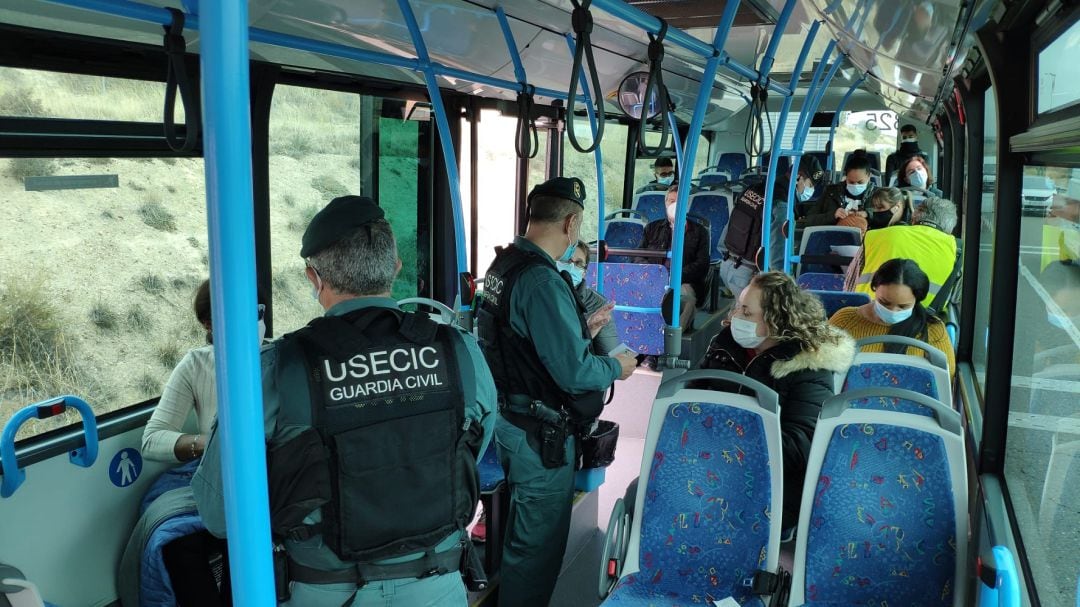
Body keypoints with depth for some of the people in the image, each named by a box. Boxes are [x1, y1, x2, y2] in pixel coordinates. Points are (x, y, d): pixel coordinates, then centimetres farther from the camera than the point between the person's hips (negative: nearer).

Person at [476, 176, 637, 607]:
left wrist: (583, 330, 18)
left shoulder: (503, 265, 5)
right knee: (538, 545, 6)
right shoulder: (542, 281, -25)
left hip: (508, 420, 10)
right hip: (540, 434, -10)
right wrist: (616, 367, -8)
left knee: (521, 535, 26)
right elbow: (573, 373, -26)